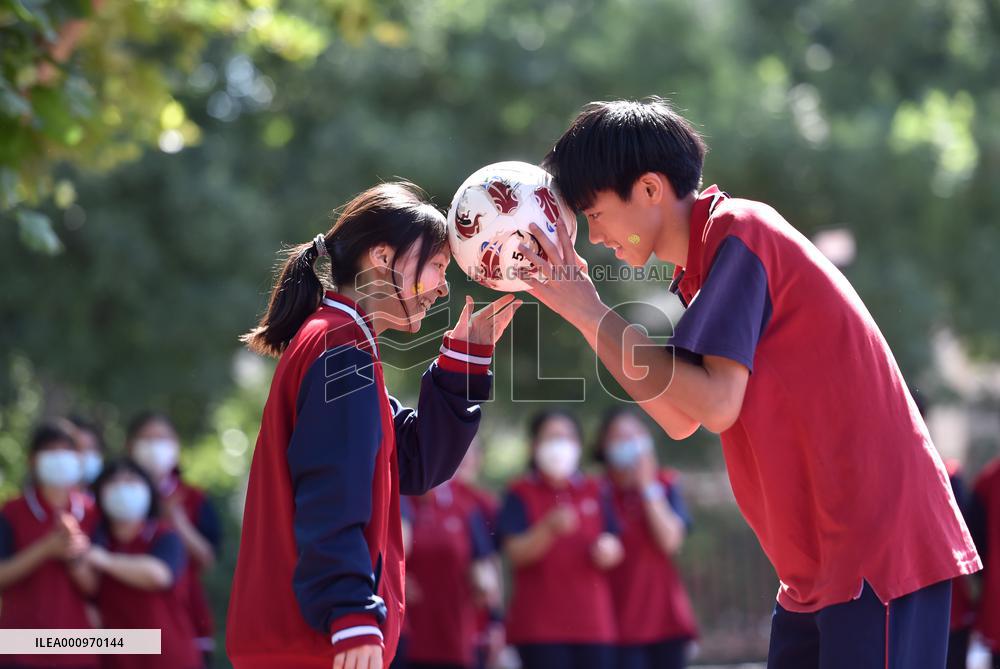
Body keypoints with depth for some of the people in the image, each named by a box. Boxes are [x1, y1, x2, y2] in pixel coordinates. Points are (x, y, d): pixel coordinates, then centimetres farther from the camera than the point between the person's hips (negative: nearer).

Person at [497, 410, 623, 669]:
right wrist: (550, 528, -28)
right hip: (541, 626, -4)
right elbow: (515, 552, -10)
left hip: (594, 623, 4)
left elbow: (615, 549, 13)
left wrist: (607, 551, -12)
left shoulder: (595, 492, 13)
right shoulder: (520, 494, 2)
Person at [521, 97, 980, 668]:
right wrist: (582, 308, 11)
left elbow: (715, 404, -21)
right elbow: (679, 419, 15)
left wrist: (588, 310, -13)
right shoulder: (701, 271, 16)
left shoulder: (737, 232, -13)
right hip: (820, 558, 10)